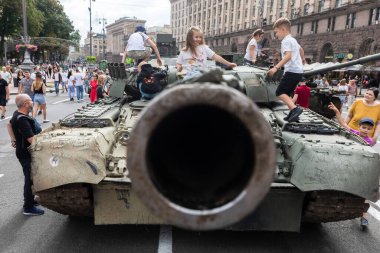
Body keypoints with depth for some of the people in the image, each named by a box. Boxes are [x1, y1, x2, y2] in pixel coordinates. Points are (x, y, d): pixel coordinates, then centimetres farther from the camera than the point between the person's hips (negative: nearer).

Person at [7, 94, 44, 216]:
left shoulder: (17, 114, 3)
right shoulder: (22, 120, -27)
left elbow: (9, 124, 23)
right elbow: (32, 140, -32)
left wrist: (13, 139, 21)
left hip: (23, 152, 10)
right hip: (26, 154, -10)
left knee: (30, 178, 22)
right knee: (30, 179, 1)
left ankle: (30, 200, 38)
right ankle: (29, 208, 12)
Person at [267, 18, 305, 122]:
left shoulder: (286, 40, -9)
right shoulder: (293, 40, 22)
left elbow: (288, 56, -25)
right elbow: (300, 49, 43)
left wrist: (276, 67, -34)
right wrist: (302, 58, 63)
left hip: (292, 70, -10)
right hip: (298, 71, 10)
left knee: (280, 92, -12)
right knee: (286, 93, 13)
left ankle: (295, 109, -24)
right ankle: (292, 113, 8)